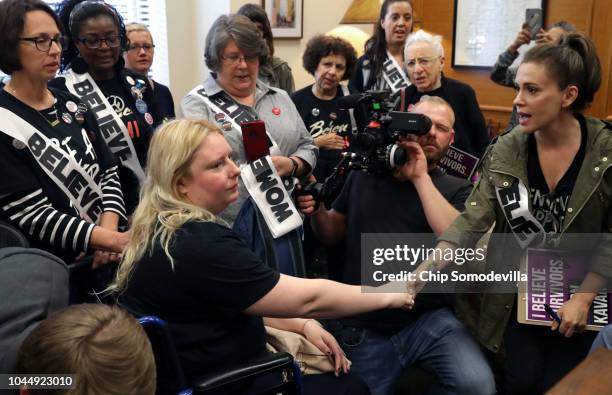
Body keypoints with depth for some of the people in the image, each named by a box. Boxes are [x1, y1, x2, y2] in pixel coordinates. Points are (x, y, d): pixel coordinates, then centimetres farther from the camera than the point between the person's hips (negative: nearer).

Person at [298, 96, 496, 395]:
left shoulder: (455, 189, 1)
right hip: (362, 328, 2)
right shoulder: (365, 172, 7)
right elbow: (334, 234, 14)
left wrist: (421, 178, -16)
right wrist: (317, 212, -8)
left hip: (428, 319, -1)